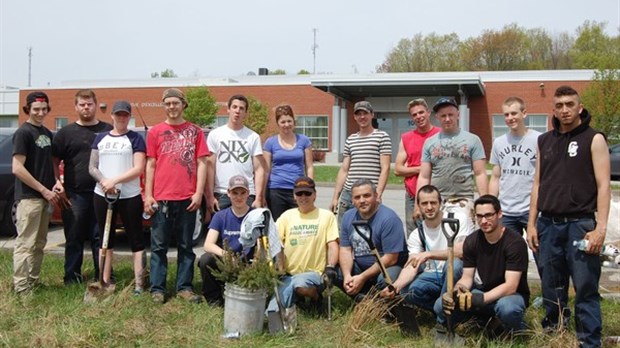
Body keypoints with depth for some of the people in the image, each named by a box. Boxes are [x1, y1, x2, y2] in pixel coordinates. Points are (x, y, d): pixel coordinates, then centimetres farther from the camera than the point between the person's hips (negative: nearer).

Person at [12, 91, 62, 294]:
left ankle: (33, 281, 24)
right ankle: (21, 288, -3)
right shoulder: (23, 133, -11)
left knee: (39, 243, 14)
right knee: (25, 244, -7)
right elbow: (17, 168, -17)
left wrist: (56, 181, 2)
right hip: (29, 197, -8)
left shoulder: (47, 133, 13)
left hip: (45, 196, 8)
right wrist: (44, 190, -16)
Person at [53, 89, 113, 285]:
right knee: (74, 239, 5)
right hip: (74, 195, 0)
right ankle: (72, 278, 13)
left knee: (101, 238, 6)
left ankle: (103, 278, 14)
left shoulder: (108, 130, 9)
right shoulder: (66, 133, 8)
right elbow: (54, 162, 7)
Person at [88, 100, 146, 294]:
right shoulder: (100, 138, 12)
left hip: (130, 196, -4)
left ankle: (139, 285, -2)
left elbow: (138, 169, -8)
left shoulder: (135, 139, 1)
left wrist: (114, 181, -16)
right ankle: (105, 282, 19)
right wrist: (103, 182, -11)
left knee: (136, 240, -2)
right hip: (102, 195, 4)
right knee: (105, 239, 10)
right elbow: (92, 167, 8)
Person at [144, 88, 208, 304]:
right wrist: (148, 195, -1)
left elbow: (202, 163, 5)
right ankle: (157, 288, 9)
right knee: (159, 246, 4)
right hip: (161, 197, 0)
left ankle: (184, 287, 14)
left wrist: (199, 192, -3)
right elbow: (150, 165, 6)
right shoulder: (155, 132, 8)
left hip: (187, 198, 0)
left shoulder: (194, 131, 8)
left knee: (186, 246, 7)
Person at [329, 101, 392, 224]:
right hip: (347, 194, 5)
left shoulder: (382, 137, 2)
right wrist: (335, 197, 11)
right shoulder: (350, 140, 16)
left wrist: (377, 194, -15)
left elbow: (385, 169, -5)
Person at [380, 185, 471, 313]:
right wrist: (396, 285, -34)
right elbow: (411, 267, -12)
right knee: (407, 291, -27)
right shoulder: (416, 235, -1)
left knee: (453, 264, -38)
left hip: (457, 273, -2)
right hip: (432, 276, 3)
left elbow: (461, 251, -21)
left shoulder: (458, 219, -9)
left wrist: (428, 254, -31)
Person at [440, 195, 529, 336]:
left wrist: (480, 299, -38)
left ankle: (516, 331, -6)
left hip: (511, 295, -4)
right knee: (441, 305, -18)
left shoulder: (515, 242, -19)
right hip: (485, 292, 5)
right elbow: (467, 277, -3)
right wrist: (456, 290, -27)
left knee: (507, 307, -41)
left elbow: (510, 286, -25)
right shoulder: (471, 241, -3)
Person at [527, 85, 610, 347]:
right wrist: (532, 223, 10)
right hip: (548, 224, 4)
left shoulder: (593, 139, 0)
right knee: (551, 287, 10)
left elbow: (603, 185, -6)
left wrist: (600, 228, -14)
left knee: (585, 288, -3)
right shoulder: (544, 141, 14)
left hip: (580, 223, -4)